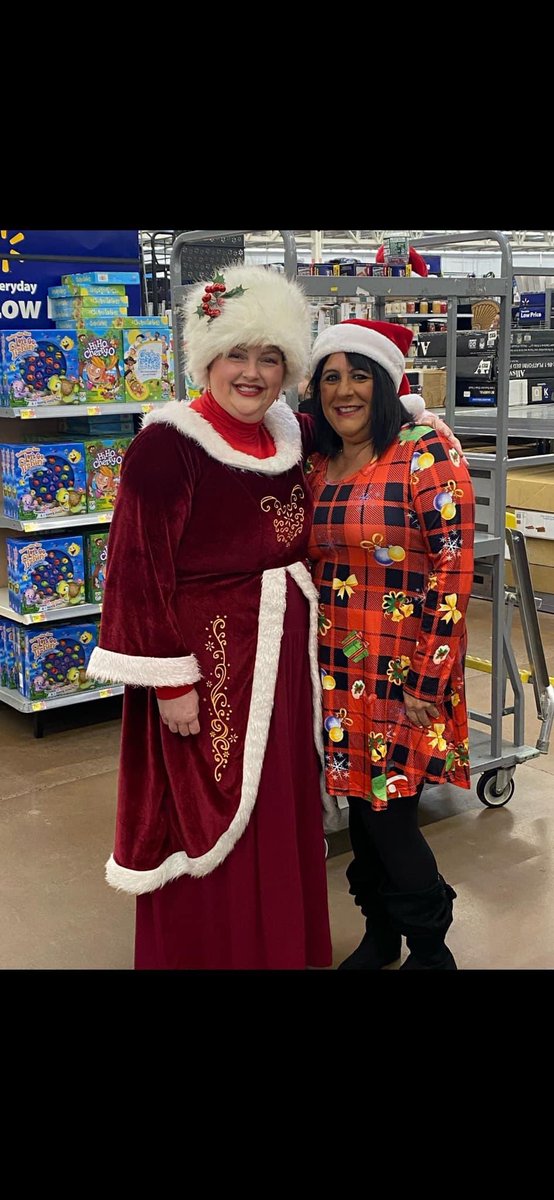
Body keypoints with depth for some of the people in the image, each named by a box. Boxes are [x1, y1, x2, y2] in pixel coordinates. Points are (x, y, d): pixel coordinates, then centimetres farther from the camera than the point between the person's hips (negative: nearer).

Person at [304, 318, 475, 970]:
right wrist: (312, 657, 11)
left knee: (388, 816, -2)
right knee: (359, 806, 14)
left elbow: (453, 574, -14)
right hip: (336, 667, 6)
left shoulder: (427, 455, -12)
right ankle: (379, 935, 35)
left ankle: (430, 951, 22)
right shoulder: (316, 465, 8)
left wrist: (428, 683, -15)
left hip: (405, 669, -6)